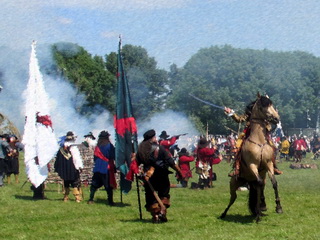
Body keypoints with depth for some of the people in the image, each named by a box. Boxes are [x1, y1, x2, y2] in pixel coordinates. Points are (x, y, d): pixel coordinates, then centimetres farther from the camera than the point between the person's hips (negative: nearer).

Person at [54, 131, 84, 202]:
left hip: (64, 170, 6)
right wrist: (80, 166, -16)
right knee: (76, 184, -1)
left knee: (66, 184, 15)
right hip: (73, 170, -5)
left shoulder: (61, 148, 8)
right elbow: (77, 158, -19)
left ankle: (66, 197, 16)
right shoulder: (73, 148, -12)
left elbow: (58, 159, 14)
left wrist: (57, 168, 22)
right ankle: (78, 197, -6)